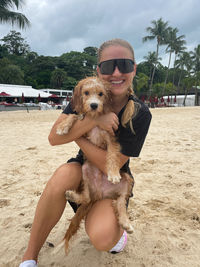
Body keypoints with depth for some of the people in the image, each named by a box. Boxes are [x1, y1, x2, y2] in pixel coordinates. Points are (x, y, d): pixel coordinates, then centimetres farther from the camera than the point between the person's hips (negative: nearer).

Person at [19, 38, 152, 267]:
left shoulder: (140, 114, -18)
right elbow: (54, 138, -19)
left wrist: (75, 134, -17)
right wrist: (94, 119, -30)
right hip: (84, 168, 3)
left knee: (101, 239, -29)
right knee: (63, 175, -34)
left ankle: (116, 227, 12)